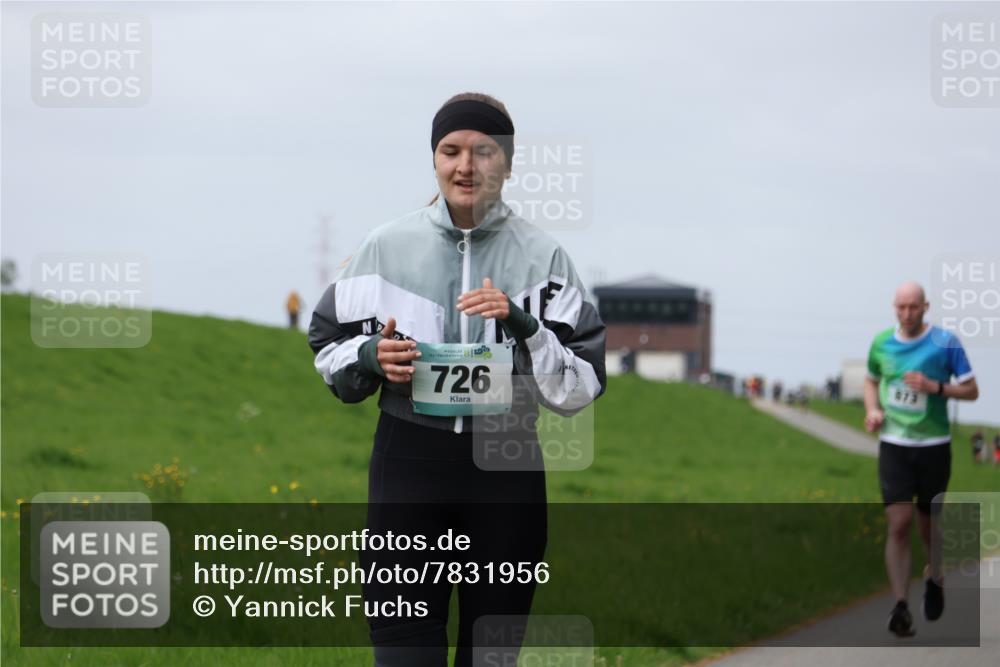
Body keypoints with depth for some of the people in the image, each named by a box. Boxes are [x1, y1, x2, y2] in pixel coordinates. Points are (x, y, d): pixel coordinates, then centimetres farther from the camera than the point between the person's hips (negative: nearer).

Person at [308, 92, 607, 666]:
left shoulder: (542, 256, 0)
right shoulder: (388, 246, 4)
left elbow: (583, 386, -3)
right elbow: (327, 347, 11)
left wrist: (523, 326, -17)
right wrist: (371, 358, -9)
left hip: (506, 468, 0)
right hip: (409, 463, 0)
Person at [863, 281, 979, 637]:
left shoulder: (945, 343, -6)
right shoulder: (881, 343, 3)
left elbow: (971, 390, -3)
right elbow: (872, 380, 22)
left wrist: (935, 387, -19)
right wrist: (872, 410, 2)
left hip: (933, 445, -1)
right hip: (893, 446, 1)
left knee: (928, 522, 10)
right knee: (898, 524, -11)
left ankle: (934, 577, 41)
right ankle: (901, 606, -11)